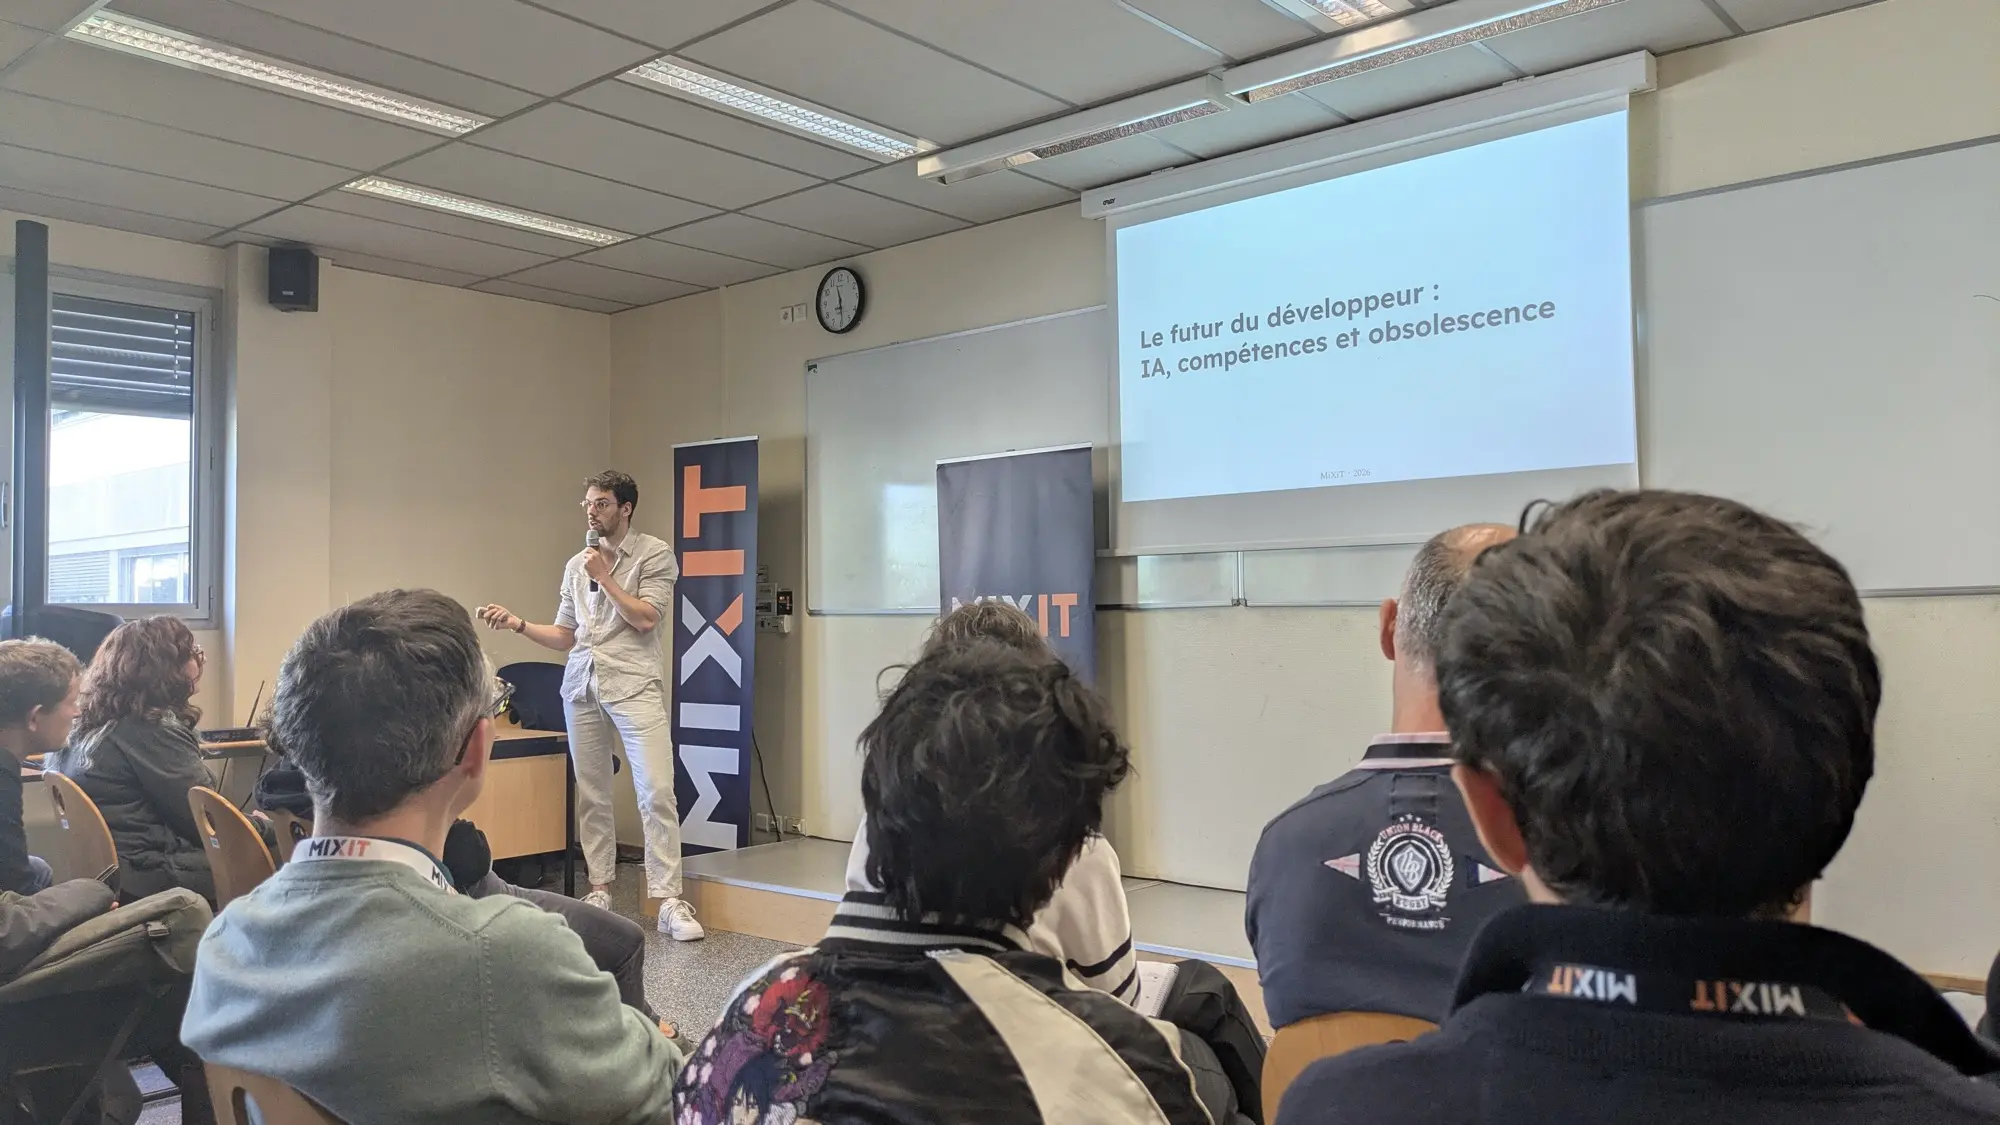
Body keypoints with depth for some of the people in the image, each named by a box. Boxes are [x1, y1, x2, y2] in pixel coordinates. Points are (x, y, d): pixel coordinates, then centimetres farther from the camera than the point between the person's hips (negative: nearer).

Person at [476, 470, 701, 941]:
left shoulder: (656, 554, 2)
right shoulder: (577, 565, 17)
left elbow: (646, 619, -8)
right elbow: (564, 637, 17)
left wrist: (604, 577, -6)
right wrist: (517, 624, 5)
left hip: (634, 685, -5)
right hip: (581, 686, 5)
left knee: (656, 791, -12)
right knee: (591, 795, 7)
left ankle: (669, 901, -11)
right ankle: (600, 889, 17)